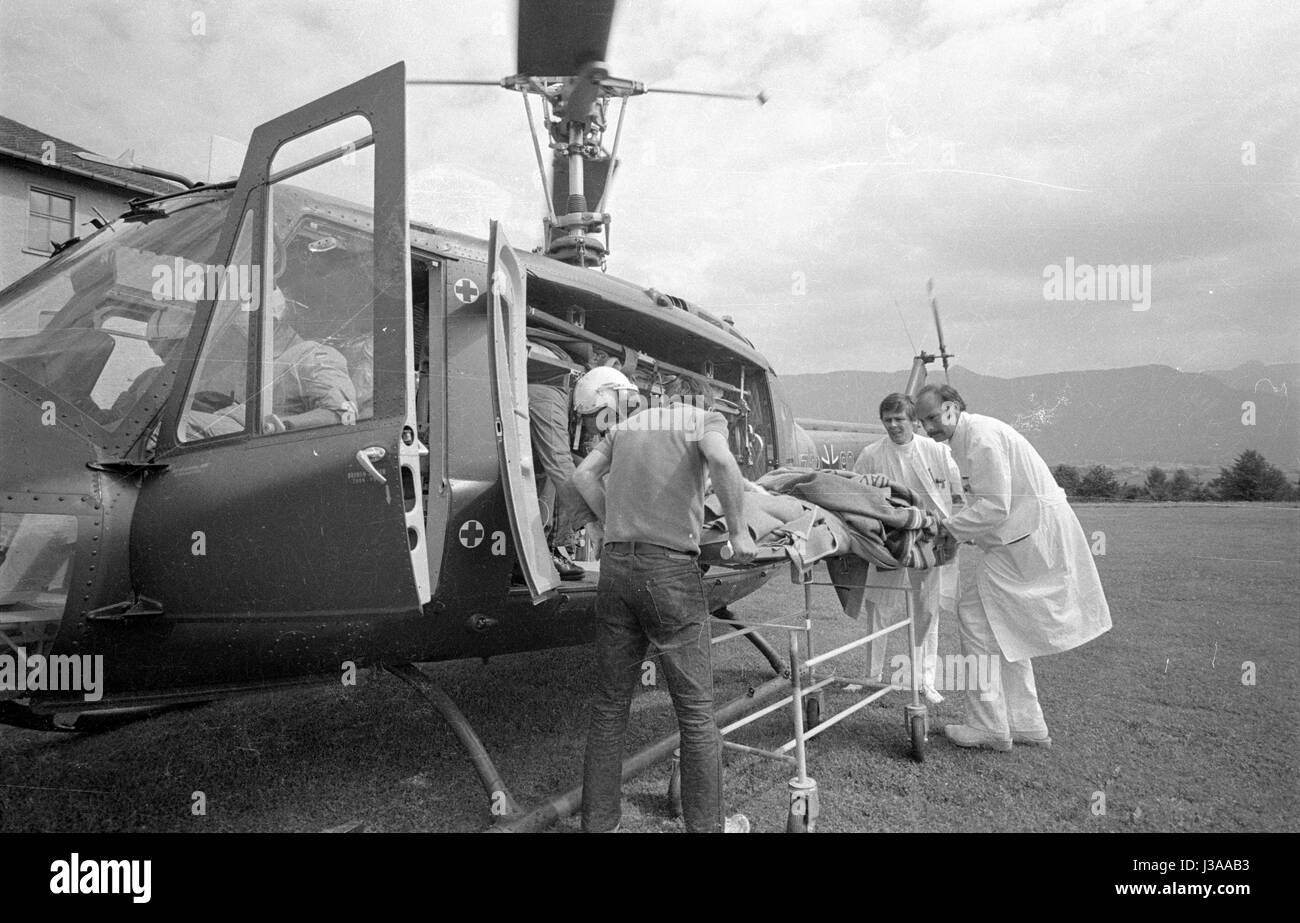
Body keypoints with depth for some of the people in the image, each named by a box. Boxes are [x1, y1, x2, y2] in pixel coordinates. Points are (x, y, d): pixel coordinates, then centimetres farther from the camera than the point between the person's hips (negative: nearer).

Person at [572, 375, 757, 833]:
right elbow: (720, 460, -18)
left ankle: (597, 823, 24)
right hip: (671, 570, -5)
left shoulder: (628, 424, 18)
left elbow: (584, 475, 15)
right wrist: (738, 530, -10)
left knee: (609, 708, 14)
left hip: (615, 567, 5)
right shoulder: (706, 419, 2)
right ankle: (707, 825, 21)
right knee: (696, 711, 8)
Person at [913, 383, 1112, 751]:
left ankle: (989, 727, -2)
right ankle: (1026, 724, 23)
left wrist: (947, 528, -16)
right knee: (1006, 628, 15)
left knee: (976, 613, -8)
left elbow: (994, 506, -23)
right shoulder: (966, 437, 15)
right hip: (1028, 531, 11)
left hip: (1030, 533, -11)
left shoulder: (980, 435, -17)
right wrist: (949, 526, 7)